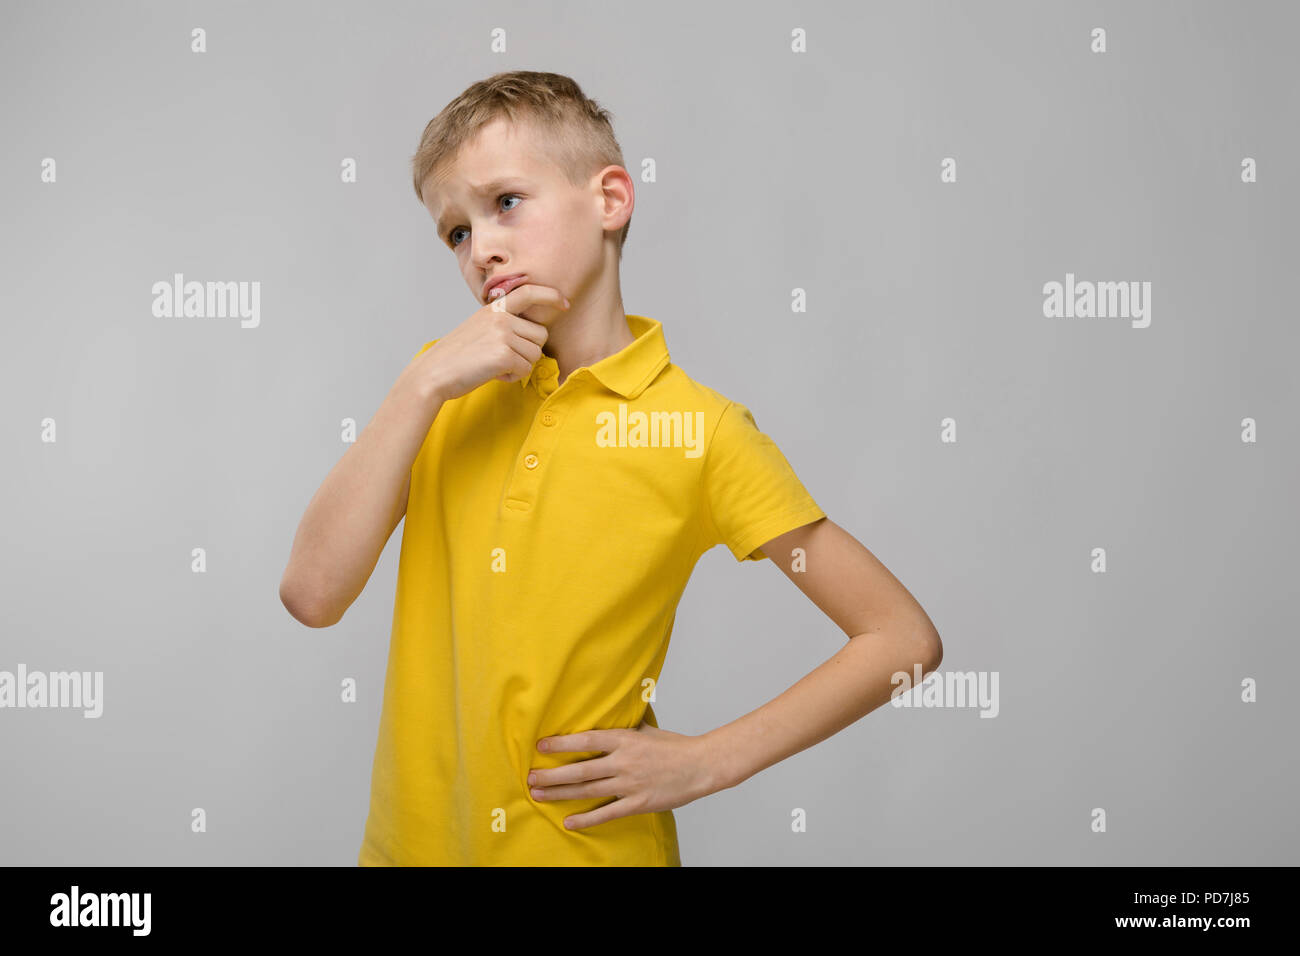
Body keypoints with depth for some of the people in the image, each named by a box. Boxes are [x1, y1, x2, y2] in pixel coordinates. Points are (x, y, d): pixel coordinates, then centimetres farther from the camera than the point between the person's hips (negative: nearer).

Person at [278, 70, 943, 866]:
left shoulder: (698, 430, -12)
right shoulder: (443, 387, 1)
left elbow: (905, 638, -11)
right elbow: (313, 595, -10)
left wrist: (703, 764, -14)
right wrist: (425, 384, -15)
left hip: (590, 843, -3)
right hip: (411, 836, 4)